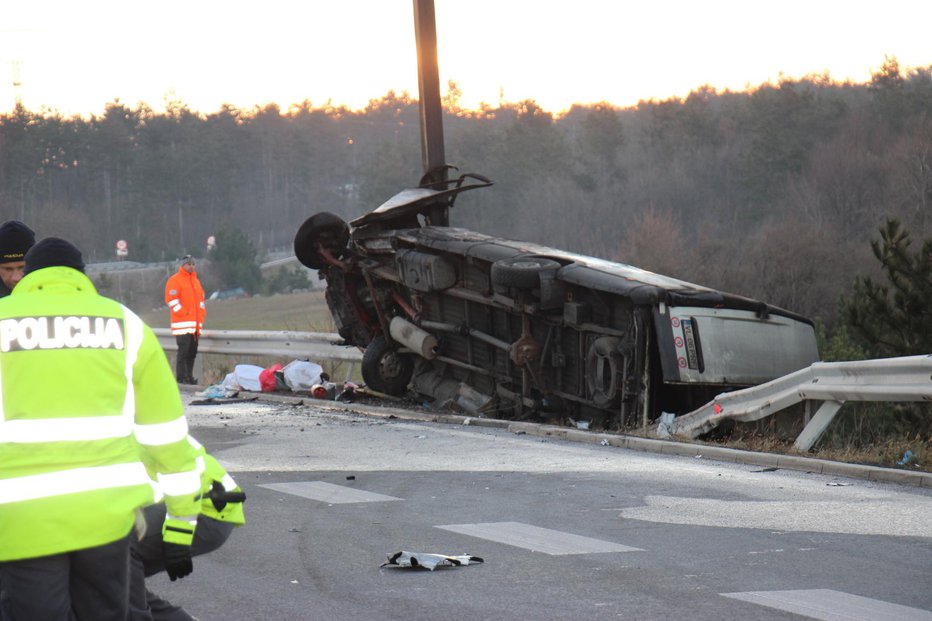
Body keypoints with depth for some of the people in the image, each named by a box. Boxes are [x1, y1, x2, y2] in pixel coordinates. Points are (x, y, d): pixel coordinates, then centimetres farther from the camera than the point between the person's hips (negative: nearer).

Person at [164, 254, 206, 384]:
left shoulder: (195, 281, 21)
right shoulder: (175, 280, -3)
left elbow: (201, 298, 28)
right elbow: (171, 300, -11)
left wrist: (202, 314, 15)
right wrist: (183, 313, -14)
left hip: (195, 324, 8)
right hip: (182, 324, -8)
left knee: (192, 352, 7)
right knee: (183, 351, -11)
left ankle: (189, 376, 12)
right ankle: (181, 377, -10)